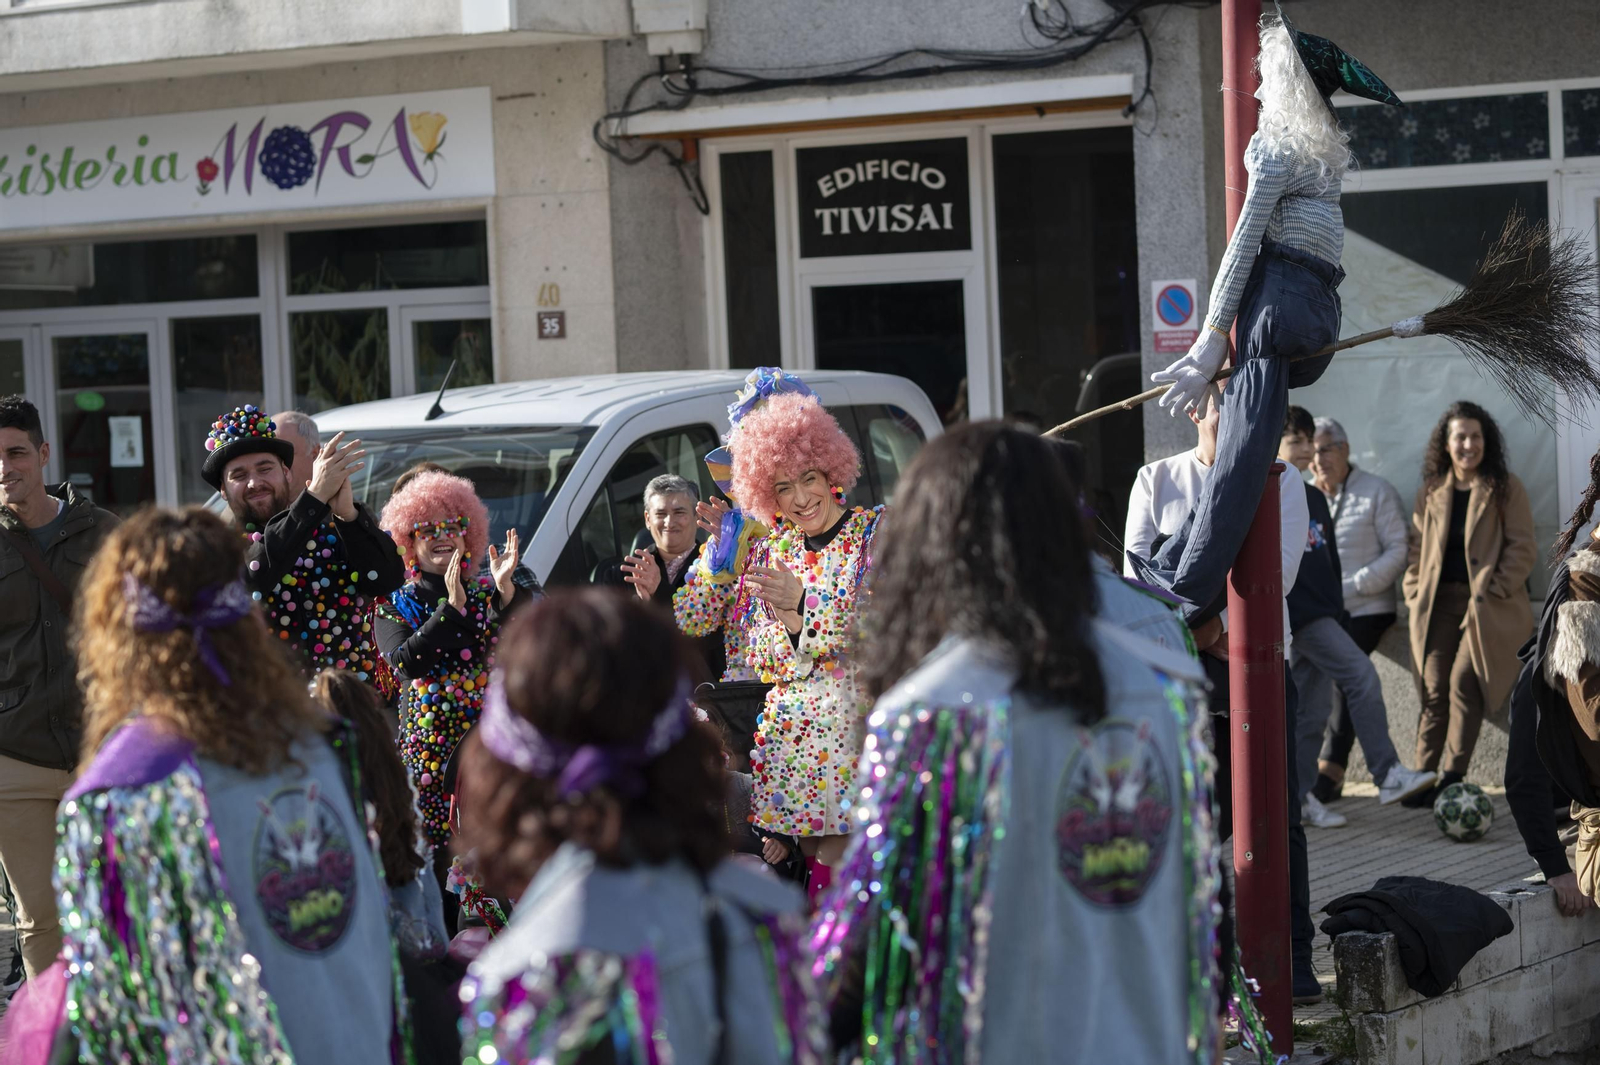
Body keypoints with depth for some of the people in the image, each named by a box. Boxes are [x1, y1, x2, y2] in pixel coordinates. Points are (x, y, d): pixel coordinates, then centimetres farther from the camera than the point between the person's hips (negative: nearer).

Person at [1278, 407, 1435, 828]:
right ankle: (1388, 775, -17)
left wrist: (1338, 611, 19)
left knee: (1314, 707, 8)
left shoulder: (1314, 498, 18)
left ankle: (1299, 798, 12)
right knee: (1361, 675, -17)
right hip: (1297, 614, -9)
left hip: (1322, 613, 9)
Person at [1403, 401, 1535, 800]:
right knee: (1434, 689, -2)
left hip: (1487, 606, -4)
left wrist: (1494, 591, -12)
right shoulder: (1430, 493, 14)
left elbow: (1522, 548, -2)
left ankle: (1452, 778, -12)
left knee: (1464, 681, -16)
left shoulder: (1505, 489, 2)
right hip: (1439, 604, 4)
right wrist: (1415, 594, 3)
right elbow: (1416, 547, 16)